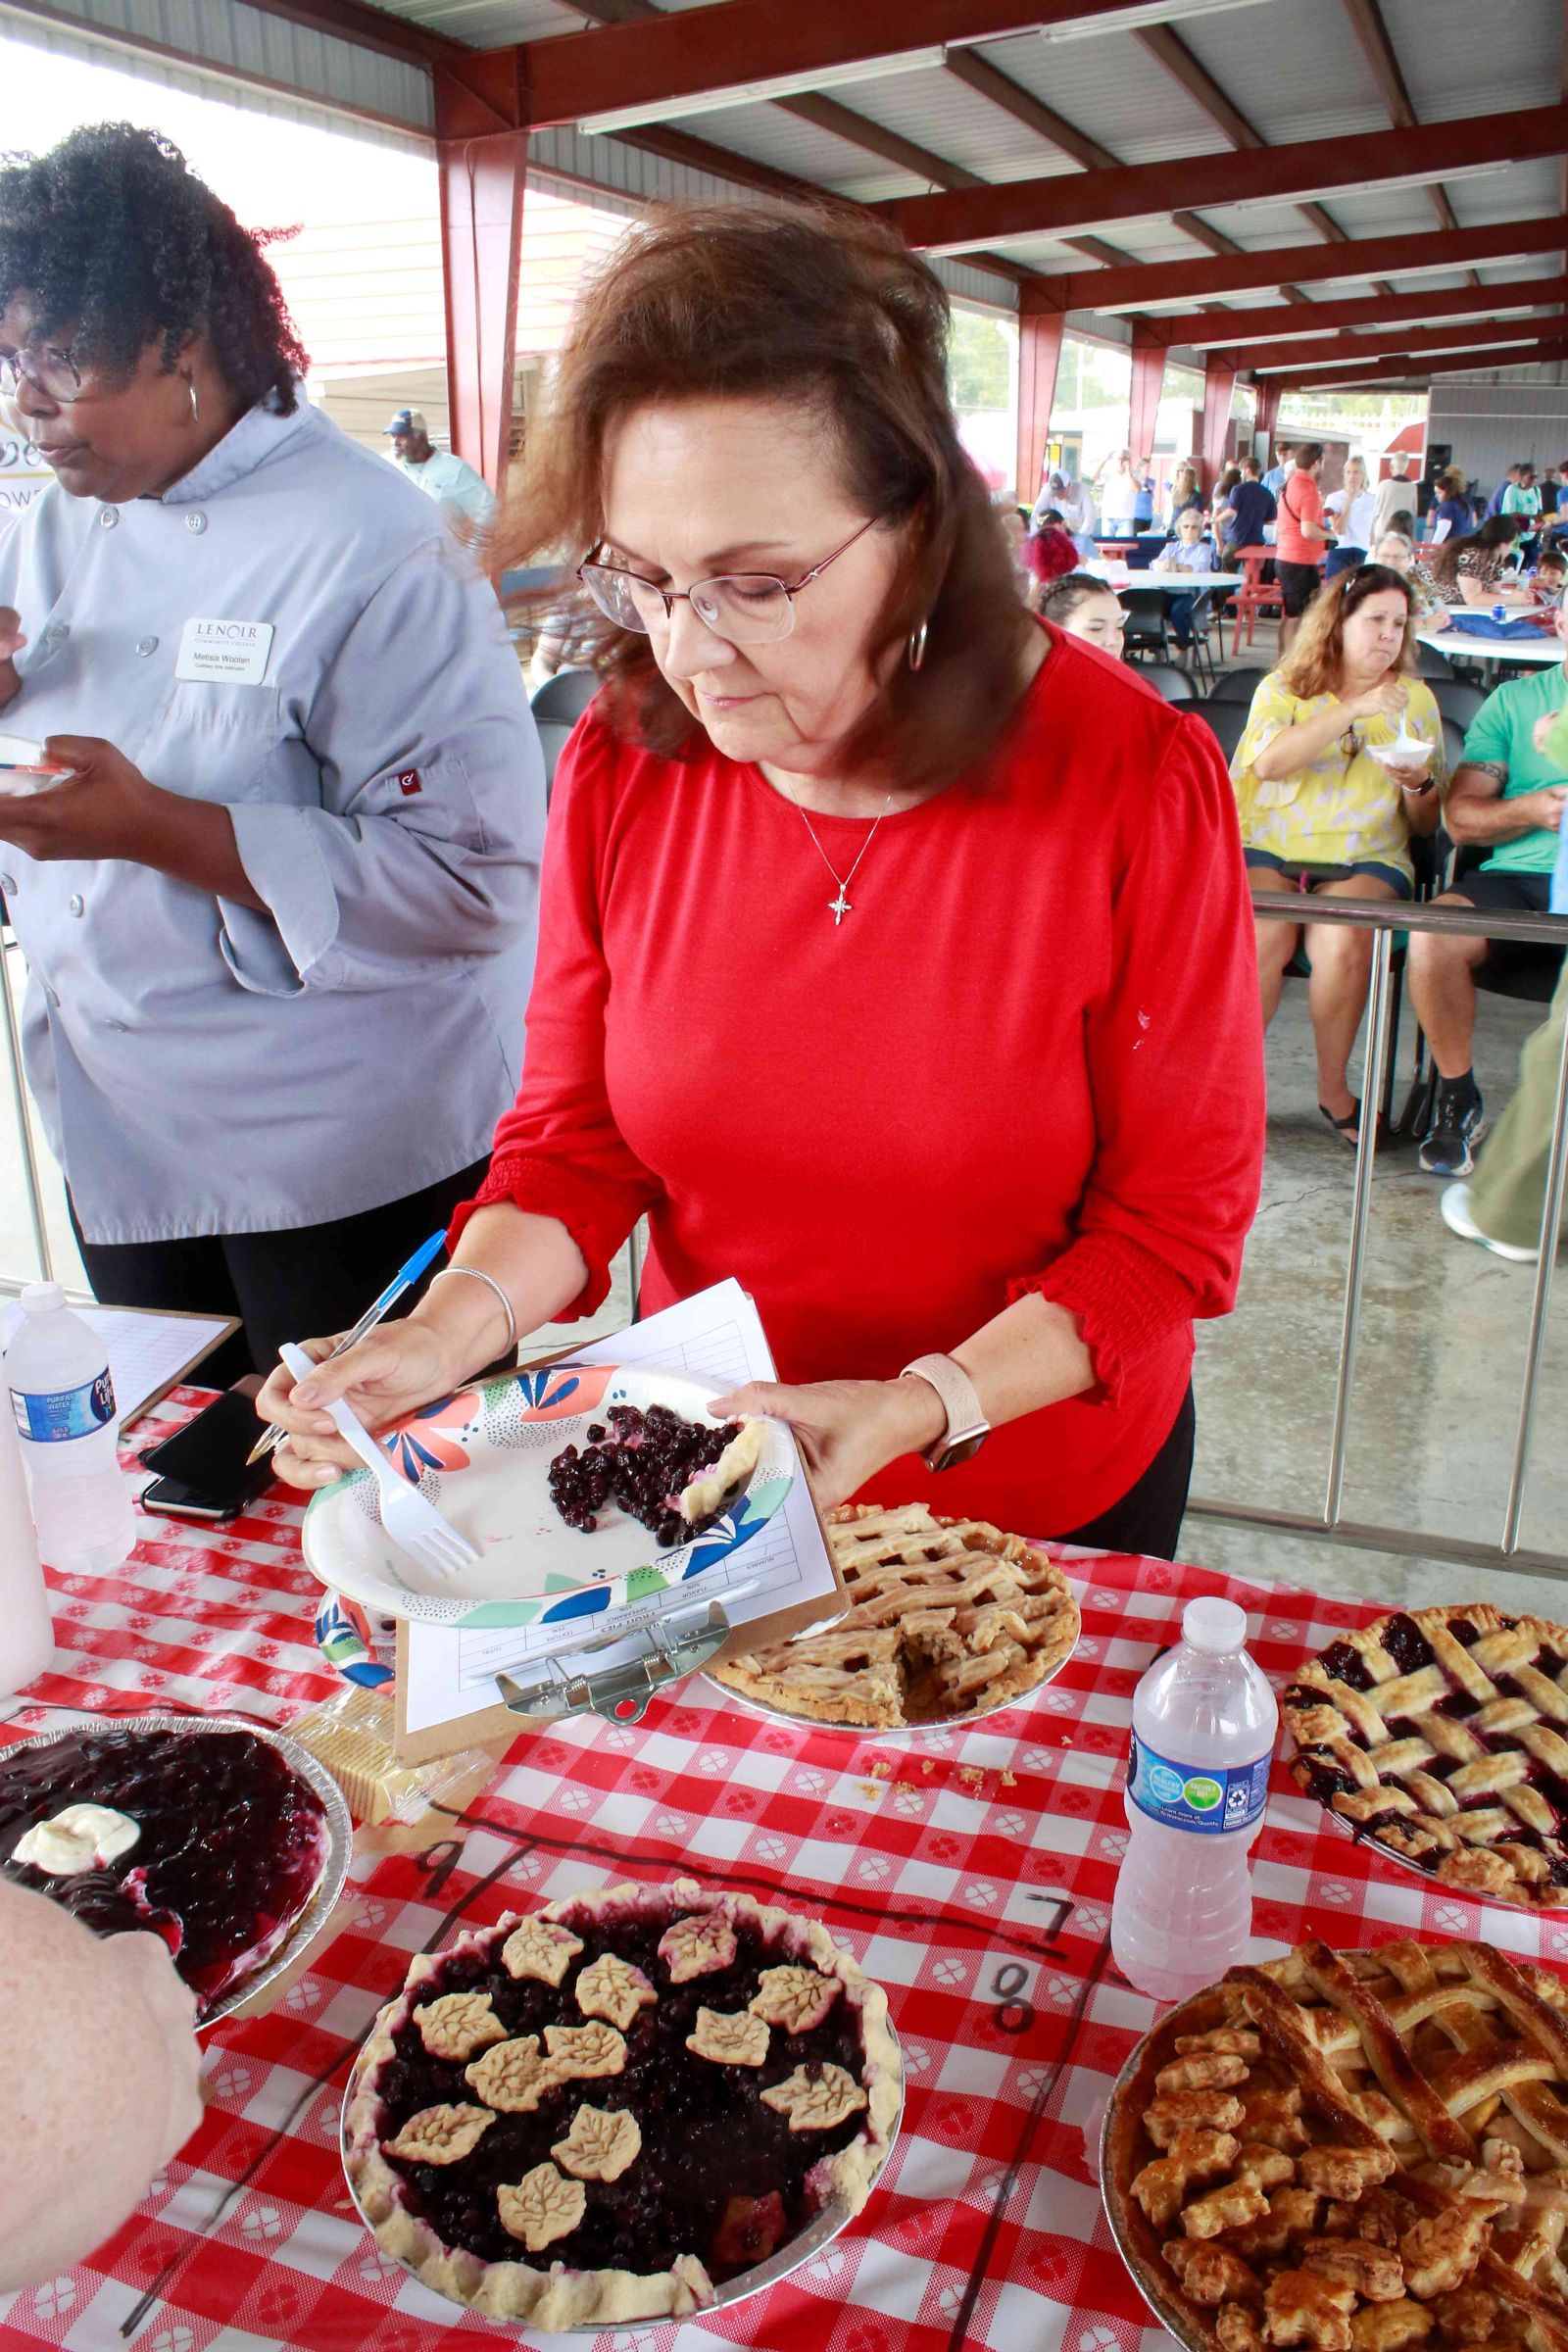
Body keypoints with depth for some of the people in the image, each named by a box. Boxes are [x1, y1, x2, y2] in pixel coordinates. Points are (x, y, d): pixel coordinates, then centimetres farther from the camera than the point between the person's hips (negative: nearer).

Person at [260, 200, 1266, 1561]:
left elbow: (1175, 1220, -16)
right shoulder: (620, 769, -13)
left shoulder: (1139, 783, -22)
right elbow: (576, 1141, -5)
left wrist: (919, 1411, -27)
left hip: (1049, 1491, -2)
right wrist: (459, 1325, -23)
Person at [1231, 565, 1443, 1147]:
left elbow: (1428, 825, 16)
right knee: (1261, 938, -33)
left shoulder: (1416, 699, 18)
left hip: (1367, 858, 1)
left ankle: (1333, 1087, -12)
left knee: (1342, 941, -31)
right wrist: (1353, 711, -15)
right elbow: (1268, 762, -12)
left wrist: (1420, 786, -6)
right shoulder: (1284, 687, 12)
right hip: (1270, 847, -1)